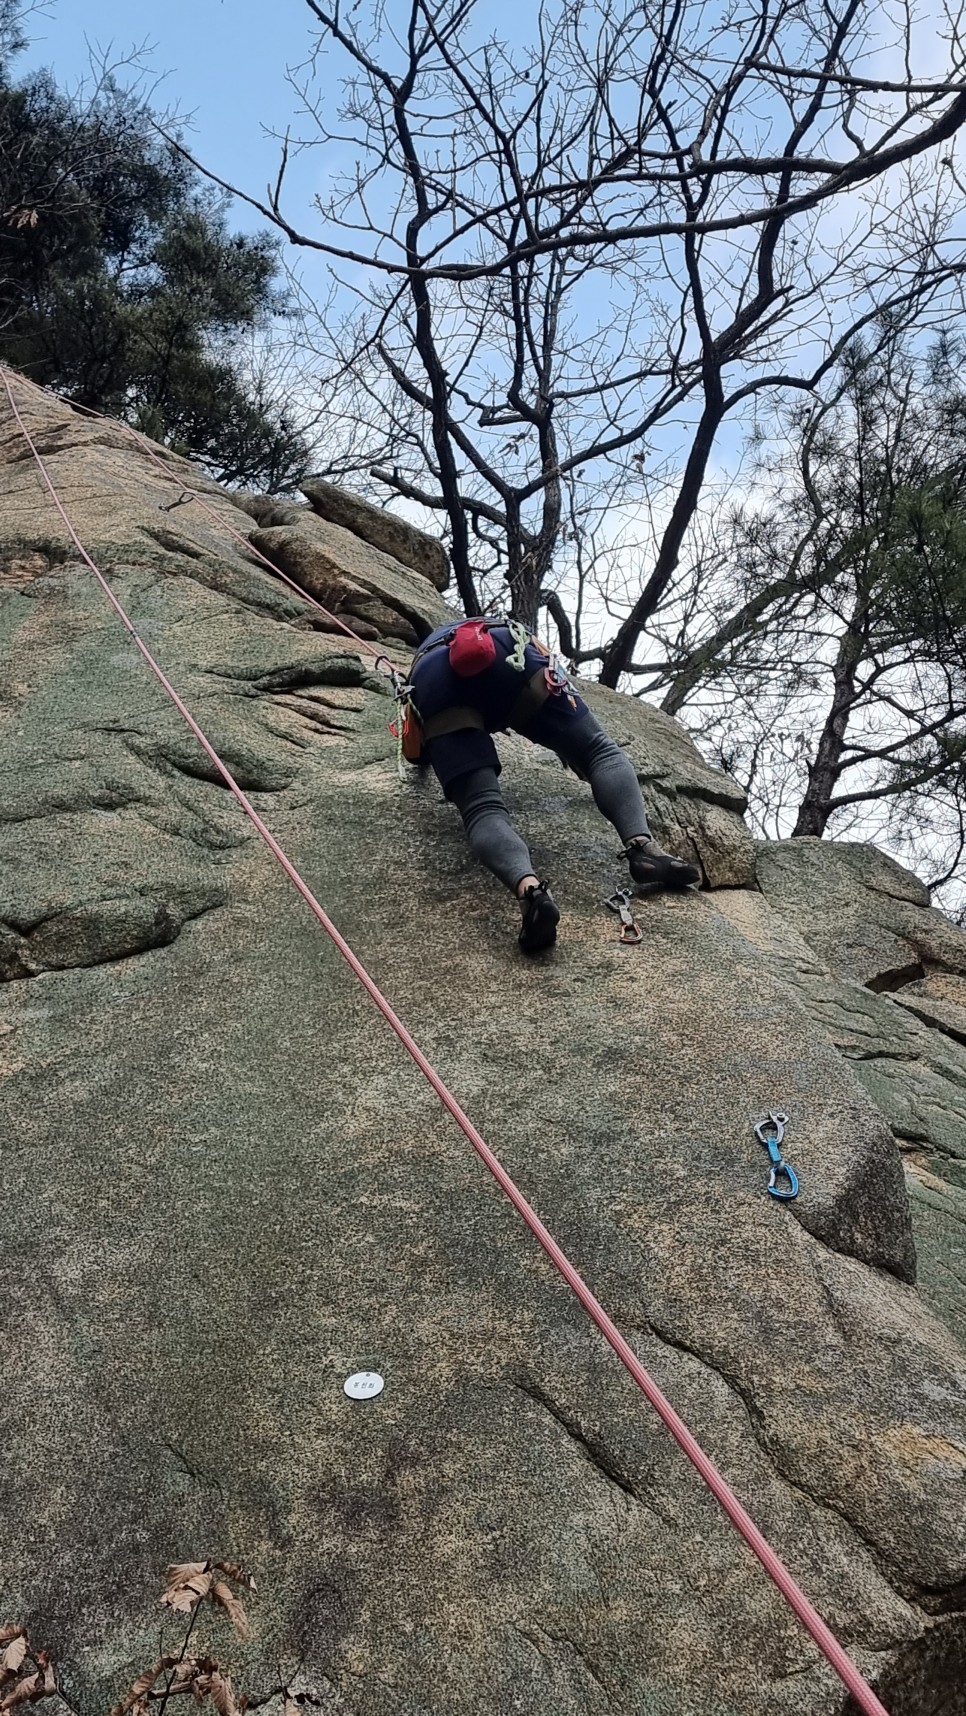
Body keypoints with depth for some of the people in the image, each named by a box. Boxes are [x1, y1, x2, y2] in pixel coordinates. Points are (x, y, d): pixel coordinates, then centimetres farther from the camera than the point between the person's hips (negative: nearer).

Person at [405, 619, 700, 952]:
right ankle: (643, 846, -21)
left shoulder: (422, 656, 47)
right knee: (600, 749, 6)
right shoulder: (505, 630, 47)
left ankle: (528, 888, -41)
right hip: (504, 654, 0)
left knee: (482, 809, -10)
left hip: (433, 679, 0)